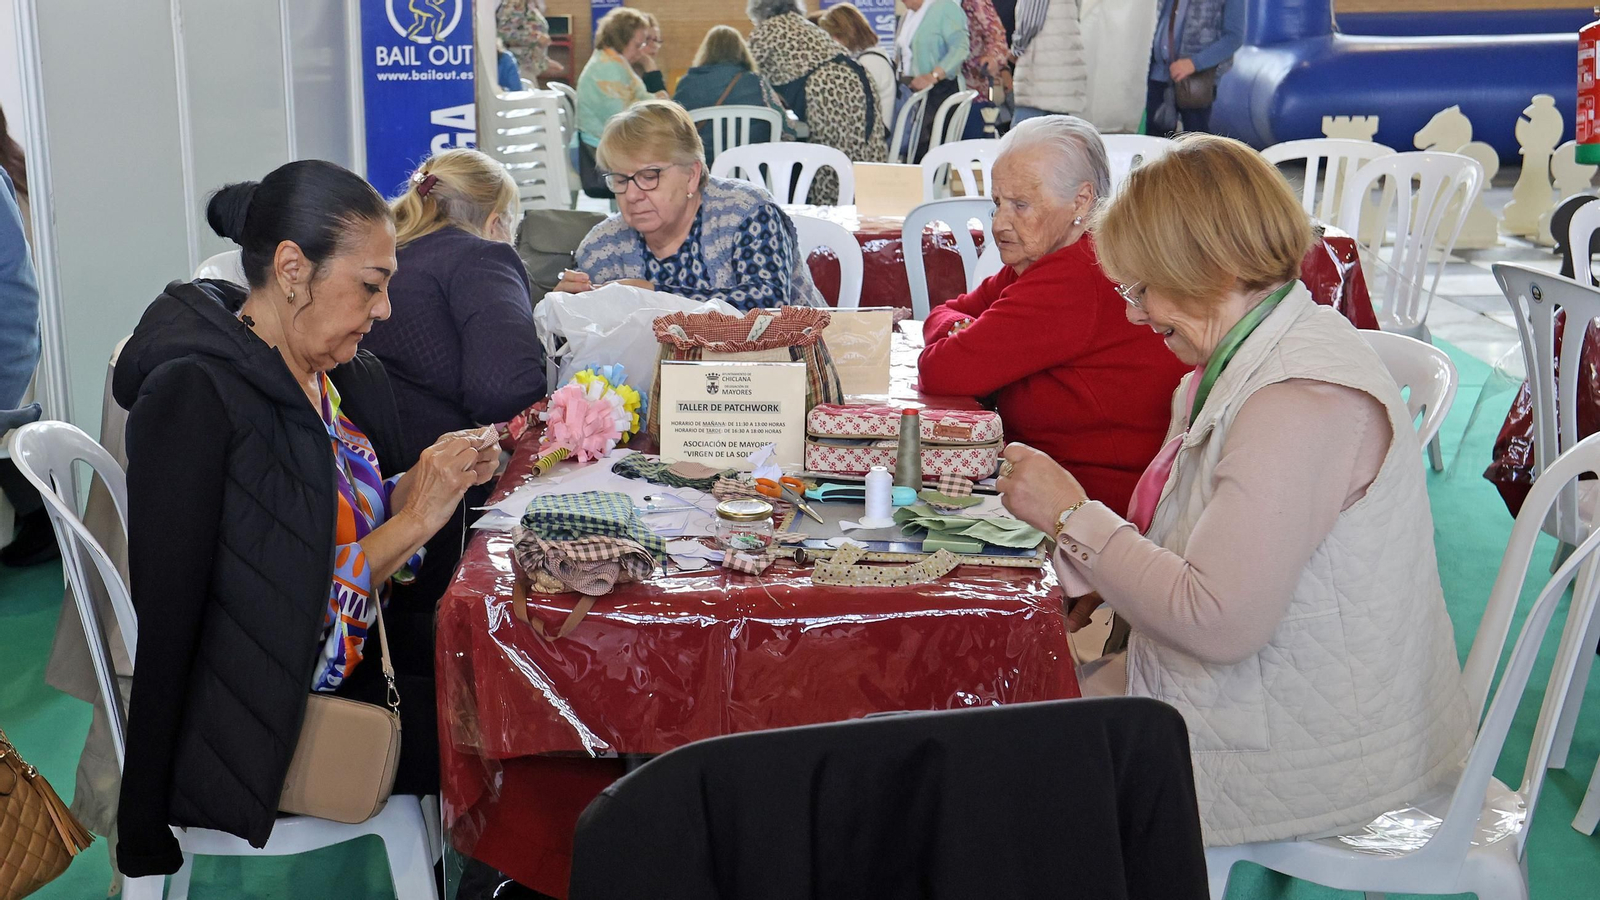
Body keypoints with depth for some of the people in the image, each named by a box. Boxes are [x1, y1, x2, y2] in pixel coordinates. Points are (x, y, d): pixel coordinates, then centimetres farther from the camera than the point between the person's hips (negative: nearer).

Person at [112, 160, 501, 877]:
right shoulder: (195, 394, -20)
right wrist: (413, 522, -20)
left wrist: (418, 487, -8)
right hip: (263, 729, -7)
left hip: (357, 671, 7)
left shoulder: (333, 375, 4)